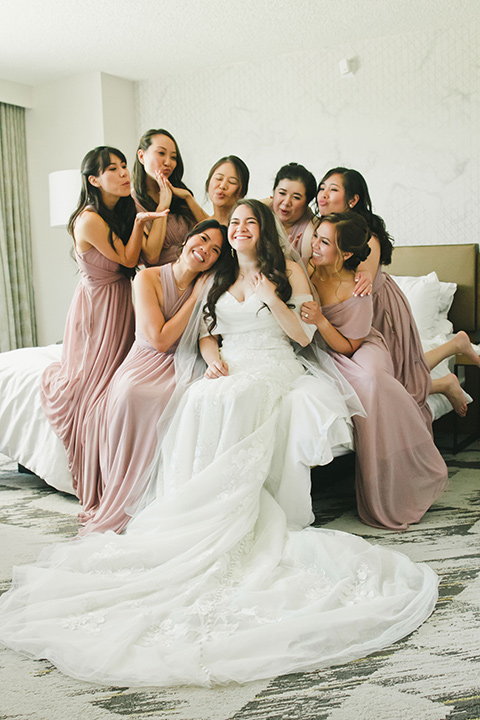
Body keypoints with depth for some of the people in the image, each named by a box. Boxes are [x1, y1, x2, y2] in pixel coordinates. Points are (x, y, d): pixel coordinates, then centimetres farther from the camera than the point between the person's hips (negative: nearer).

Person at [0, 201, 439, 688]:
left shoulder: (288, 272, 10)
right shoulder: (219, 279, 23)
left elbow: (304, 336, 3)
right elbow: (207, 334, 20)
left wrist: (272, 298, -11)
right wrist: (214, 359, -2)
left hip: (273, 368, -3)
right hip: (229, 369, 4)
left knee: (231, 401, -36)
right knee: (198, 401, -31)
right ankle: (199, 518, -32)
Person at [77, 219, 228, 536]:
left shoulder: (208, 287, 5)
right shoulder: (149, 278, -4)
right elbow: (159, 340, -13)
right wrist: (194, 298, -10)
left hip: (182, 369, 1)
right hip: (145, 363, -1)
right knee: (128, 393, -36)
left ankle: (125, 506, -20)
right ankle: (115, 497, -21)